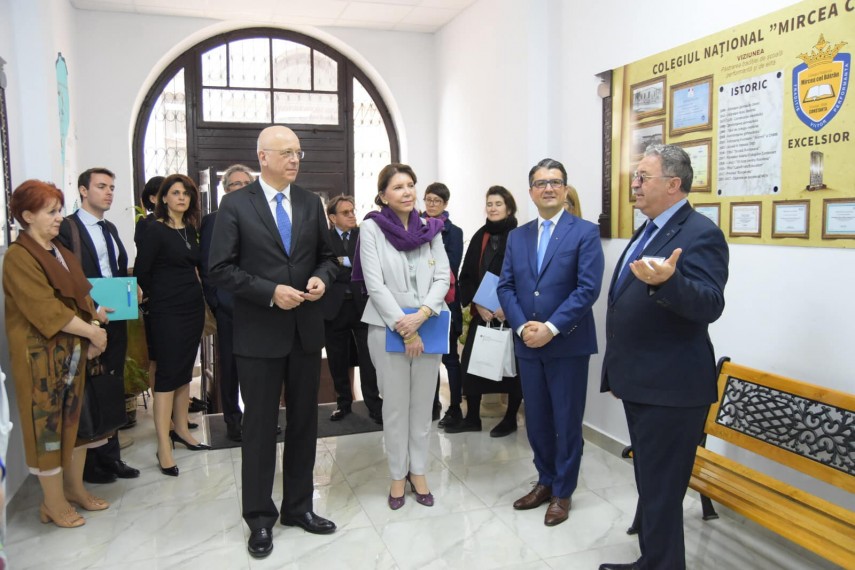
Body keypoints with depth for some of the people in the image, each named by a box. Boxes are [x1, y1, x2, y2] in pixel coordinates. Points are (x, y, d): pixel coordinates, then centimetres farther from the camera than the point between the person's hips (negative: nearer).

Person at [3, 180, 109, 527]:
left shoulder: (60, 252, 13)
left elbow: (81, 296, 12)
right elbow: (46, 309, -19)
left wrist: (94, 330, -4)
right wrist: (92, 332, -14)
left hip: (74, 351, 7)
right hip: (41, 355, -7)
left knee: (76, 419, 13)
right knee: (47, 425, 3)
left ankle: (74, 488, 28)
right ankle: (53, 502, 16)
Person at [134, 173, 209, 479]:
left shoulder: (190, 229, 10)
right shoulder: (156, 230, -9)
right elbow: (141, 271, -9)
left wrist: (196, 292, 6)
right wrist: (159, 296, 2)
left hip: (193, 306, 6)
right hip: (167, 311, -6)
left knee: (185, 370, 13)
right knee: (168, 372, -4)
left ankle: (181, 430, 25)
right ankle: (164, 447, 1)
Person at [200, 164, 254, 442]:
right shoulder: (213, 220, 3)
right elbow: (207, 266, 2)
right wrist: (214, 301, -5)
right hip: (228, 305, -1)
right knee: (230, 364, 8)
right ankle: (233, 419, 21)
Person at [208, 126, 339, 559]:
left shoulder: (311, 203, 7)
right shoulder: (236, 205, -5)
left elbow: (327, 256, 13)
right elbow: (220, 268, -9)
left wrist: (321, 278, -9)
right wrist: (270, 292, -18)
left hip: (306, 330, 4)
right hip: (259, 334, -4)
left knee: (304, 423, 13)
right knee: (260, 427, 6)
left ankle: (298, 507, 30)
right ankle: (260, 518, 22)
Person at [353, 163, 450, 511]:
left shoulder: (430, 229, 6)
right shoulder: (371, 227, -4)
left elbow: (443, 277, 1)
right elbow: (374, 283, -9)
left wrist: (421, 315, -15)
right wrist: (402, 327, -13)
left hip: (428, 327, 3)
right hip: (388, 328, -3)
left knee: (423, 404, 10)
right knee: (395, 406, 6)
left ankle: (418, 471, 24)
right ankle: (398, 475, 21)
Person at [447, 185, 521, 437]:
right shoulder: (480, 237, 8)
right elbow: (467, 276, 5)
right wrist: (478, 305, -8)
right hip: (481, 312, 4)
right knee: (470, 363, 3)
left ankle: (511, 418, 22)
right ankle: (472, 418, 17)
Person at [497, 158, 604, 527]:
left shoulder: (585, 232, -5)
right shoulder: (517, 236, 11)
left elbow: (588, 288, -14)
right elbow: (505, 286, 6)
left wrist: (551, 328, -19)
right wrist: (522, 326, -10)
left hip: (568, 344, -4)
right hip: (527, 345, 5)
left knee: (567, 421, 7)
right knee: (536, 420, 14)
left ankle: (563, 492, 23)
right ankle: (545, 481, 32)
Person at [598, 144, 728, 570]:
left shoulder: (701, 234, -15)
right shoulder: (648, 231, 13)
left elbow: (710, 305, -27)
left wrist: (665, 281, -47)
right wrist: (617, 371, 21)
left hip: (670, 389, -10)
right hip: (641, 384, 10)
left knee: (662, 491, 1)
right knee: (649, 484, 21)